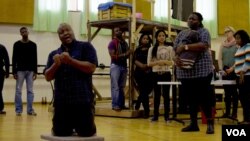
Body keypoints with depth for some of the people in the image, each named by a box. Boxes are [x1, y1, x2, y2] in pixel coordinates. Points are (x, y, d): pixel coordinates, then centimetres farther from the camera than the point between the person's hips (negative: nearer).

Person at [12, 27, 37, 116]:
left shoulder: (33, 45, 7)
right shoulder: (17, 44, 2)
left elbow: (35, 59, 6)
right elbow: (14, 59, 0)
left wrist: (35, 72, 0)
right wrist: (14, 72, -6)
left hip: (30, 71, 1)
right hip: (20, 70, -1)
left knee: (30, 91, 3)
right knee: (18, 90, 0)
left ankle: (30, 110, 7)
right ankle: (18, 110, 7)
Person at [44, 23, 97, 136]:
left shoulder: (85, 47, 2)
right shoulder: (54, 54, 14)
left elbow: (91, 68, -10)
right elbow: (48, 77, 8)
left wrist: (70, 61, -17)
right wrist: (56, 64, -10)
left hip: (82, 100, -3)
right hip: (61, 101, 3)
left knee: (86, 132, 1)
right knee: (60, 133, 5)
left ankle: (77, 126, 34)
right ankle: (71, 126, 37)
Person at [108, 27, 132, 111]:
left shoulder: (124, 43, 16)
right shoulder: (112, 43, -5)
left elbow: (127, 54, 23)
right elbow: (113, 56, -13)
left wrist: (129, 53, 0)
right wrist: (124, 55, -13)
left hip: (124, 66, 6)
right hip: (115, 66, -6)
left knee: (122, 87, 7)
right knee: (115, 87, -7)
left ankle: (121, 104, 11)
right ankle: (115, 105, -6)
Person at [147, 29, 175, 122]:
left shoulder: (169, 48, 4)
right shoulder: (152, 49, 5)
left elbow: (172, 62, 1)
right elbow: (149, 63, 2)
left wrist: (165, 62, -18)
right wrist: (157, 62, -15)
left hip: (166, 74, -1)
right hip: (156, 74, 1)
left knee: (166, 94, 2)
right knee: (156, 94, 5)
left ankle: (167, 116, 7)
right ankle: (155, 115, 11)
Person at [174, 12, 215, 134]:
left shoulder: (203, 32, -1)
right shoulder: (181, 34, 15)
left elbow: (203, 46, -18)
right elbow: (176, 48, 8)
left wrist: (185, 47, -22)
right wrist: (177, 57, -15)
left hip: (202, 71, -5)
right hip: (185, 71, 5)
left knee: (204, 97, -3)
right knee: (191, 98, 9)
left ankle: (210, 124, 5)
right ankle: (193, 124, 16)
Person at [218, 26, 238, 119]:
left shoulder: (237, 44, -3)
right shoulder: (222, 45, 10)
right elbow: (219, 58, 8)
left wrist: (232, 69, -13)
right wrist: (221, 69, -2)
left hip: (234, 71, -4)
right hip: (225, 71, 4)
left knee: (234, 92, -1)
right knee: (227, 92, 7)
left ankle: (234, 113, 2)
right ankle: (227, 112, 12)